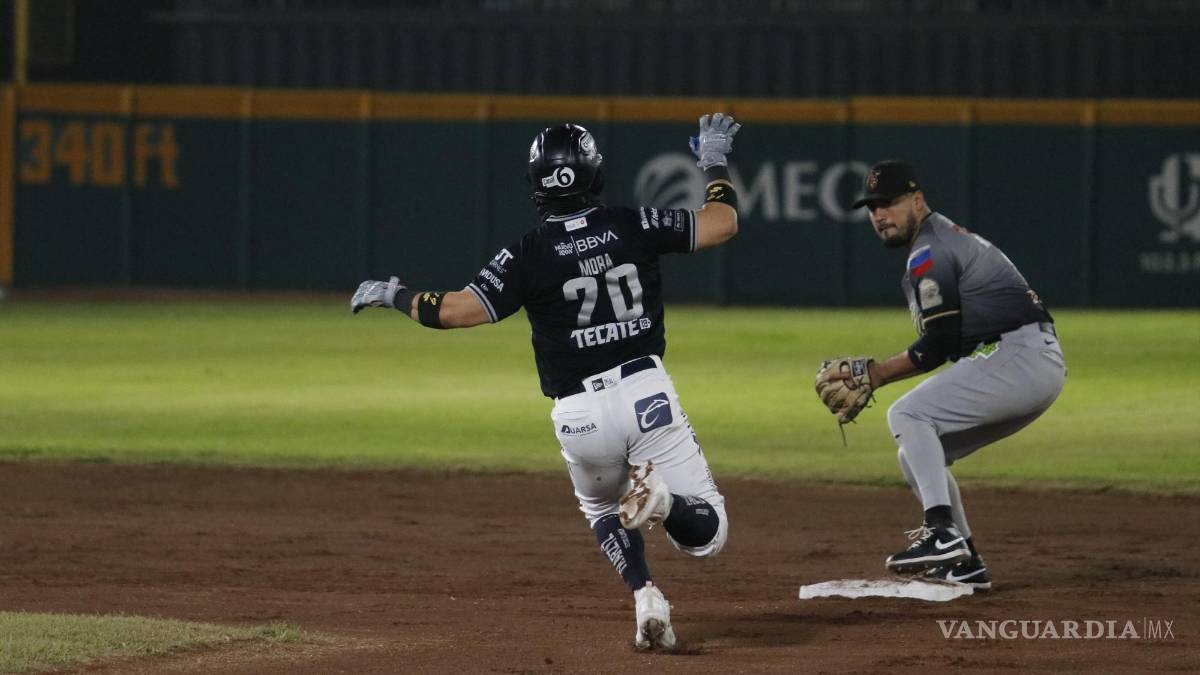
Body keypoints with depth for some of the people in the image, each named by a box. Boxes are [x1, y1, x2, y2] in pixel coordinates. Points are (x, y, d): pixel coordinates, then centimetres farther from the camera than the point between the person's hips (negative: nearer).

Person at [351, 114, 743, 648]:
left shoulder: (529, 254, -4)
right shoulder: (633, 227, 1)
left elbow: (458, 310, -9)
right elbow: (722, 224, 6)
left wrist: (395, 296, 8)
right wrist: (714, 163, 23)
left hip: (579, 414, 0)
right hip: (647, 395, 0)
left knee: (603, 512, 31)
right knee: (705, 534, 6)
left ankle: (646, 598, 3)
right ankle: (661, 498, -29)